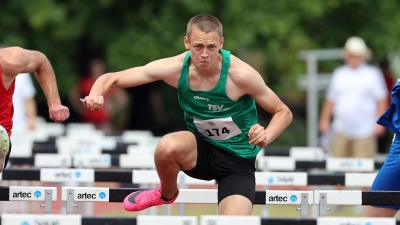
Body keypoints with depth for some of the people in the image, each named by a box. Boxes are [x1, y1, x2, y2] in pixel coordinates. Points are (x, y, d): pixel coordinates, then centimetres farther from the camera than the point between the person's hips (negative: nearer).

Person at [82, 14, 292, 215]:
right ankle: (167, 194, 1)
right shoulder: (176, 68, -16)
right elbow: (112, 78, -10)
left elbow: (283, 112, -11)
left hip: (238, 160, -2)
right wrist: (96, 94, -34)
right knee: (168, 146, -33)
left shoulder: (240, 74, -24)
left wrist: (266, 136, -33)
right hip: (201, 149, 2)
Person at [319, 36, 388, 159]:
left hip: (364, 132, -4)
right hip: (341, 132, 4)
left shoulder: (373, 74, 4)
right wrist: (324, 120, 12)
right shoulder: (339, 74, 14)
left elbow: (381, 100, -1)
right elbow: (331, 100, 17)